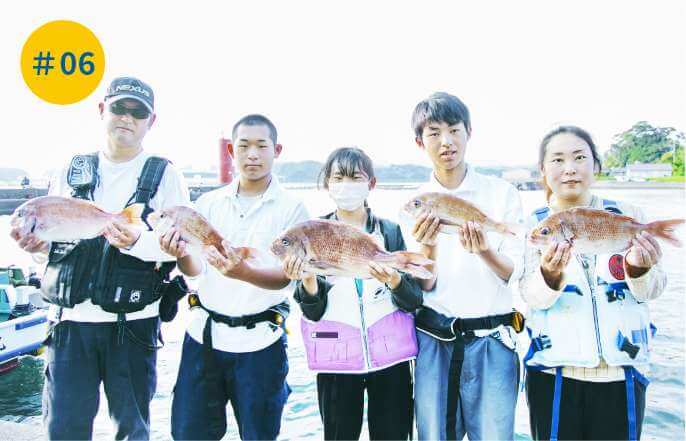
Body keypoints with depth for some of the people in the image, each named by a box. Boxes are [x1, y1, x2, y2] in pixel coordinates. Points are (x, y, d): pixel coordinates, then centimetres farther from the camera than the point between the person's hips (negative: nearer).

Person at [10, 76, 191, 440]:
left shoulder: (164, 176, 1)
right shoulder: (71, 172, 11)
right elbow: (52, 239, 15)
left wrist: (136, 242, -26)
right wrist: (38, 245, -7)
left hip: (132, 323, -2)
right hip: (70, 319, 3)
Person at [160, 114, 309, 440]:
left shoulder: (291, 208, -6)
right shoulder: (209, 203, 4)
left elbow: (285, 277, -13)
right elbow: (195, 270, 0)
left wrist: (244, 272, -34)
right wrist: (180, 254, -24)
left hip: (258, 339, -2)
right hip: (204, 332, 3)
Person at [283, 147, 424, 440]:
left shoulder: (390, 231, 3)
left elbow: (414, 301, -2)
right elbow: (313, 311, -4)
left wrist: (394, 281, -22)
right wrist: (307, 280, -24)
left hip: (390, 355, 1)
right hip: (336, 358, 0)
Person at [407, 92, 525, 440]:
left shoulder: (502, 192, -1)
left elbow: (514, 273, -2)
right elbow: (423, 286, -1)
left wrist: (485, 252, -23)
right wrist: (428, 248, -21)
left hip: (492, 338, -1)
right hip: (433, 339, 1)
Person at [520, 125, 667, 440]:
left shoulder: (627, 216, 1)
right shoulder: (533, 224, -2)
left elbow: (650, 291, 0)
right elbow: (531, 297, -10)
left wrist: (639, 269, -22)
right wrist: (550, 274, -31)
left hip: (622, 371, 1)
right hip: (554, 373, -1)